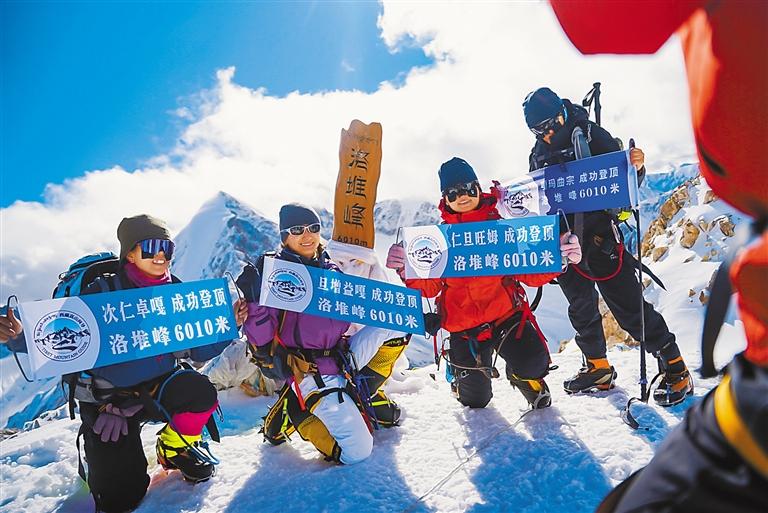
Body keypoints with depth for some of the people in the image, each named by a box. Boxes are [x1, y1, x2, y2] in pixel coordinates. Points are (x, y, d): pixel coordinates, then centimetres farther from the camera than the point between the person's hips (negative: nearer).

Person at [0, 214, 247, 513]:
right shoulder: (103, 292, -13)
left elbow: (198, 352, 0)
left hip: (159, 387, 3)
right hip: (110, 398, -3)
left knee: (199, 392, -30)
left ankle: (175, 449, 3)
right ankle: (98, 459, 30)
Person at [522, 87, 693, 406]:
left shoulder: (592, 136, -7)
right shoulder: (538, 155, 9)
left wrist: (636, 167, -28)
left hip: (598, 234, -6)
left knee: (628, 304, -7)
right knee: (581, 307, 15)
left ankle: (674, 368, 7)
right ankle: (597, 368, 31)